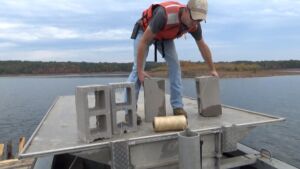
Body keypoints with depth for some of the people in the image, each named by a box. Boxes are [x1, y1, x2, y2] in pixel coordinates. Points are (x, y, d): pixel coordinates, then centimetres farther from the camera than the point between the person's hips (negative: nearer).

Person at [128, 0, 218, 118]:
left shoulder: (194, 25, -24)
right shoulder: (165, 15, -43)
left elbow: (203, 46, -6)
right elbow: (144, 41, -36)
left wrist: (212, 69, 2)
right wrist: (140, 70, -34)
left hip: (165, 37, 5)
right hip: (144, 31, -5)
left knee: (175, 65, -11)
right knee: (137, 68, -16)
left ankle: (177, 106, -4)